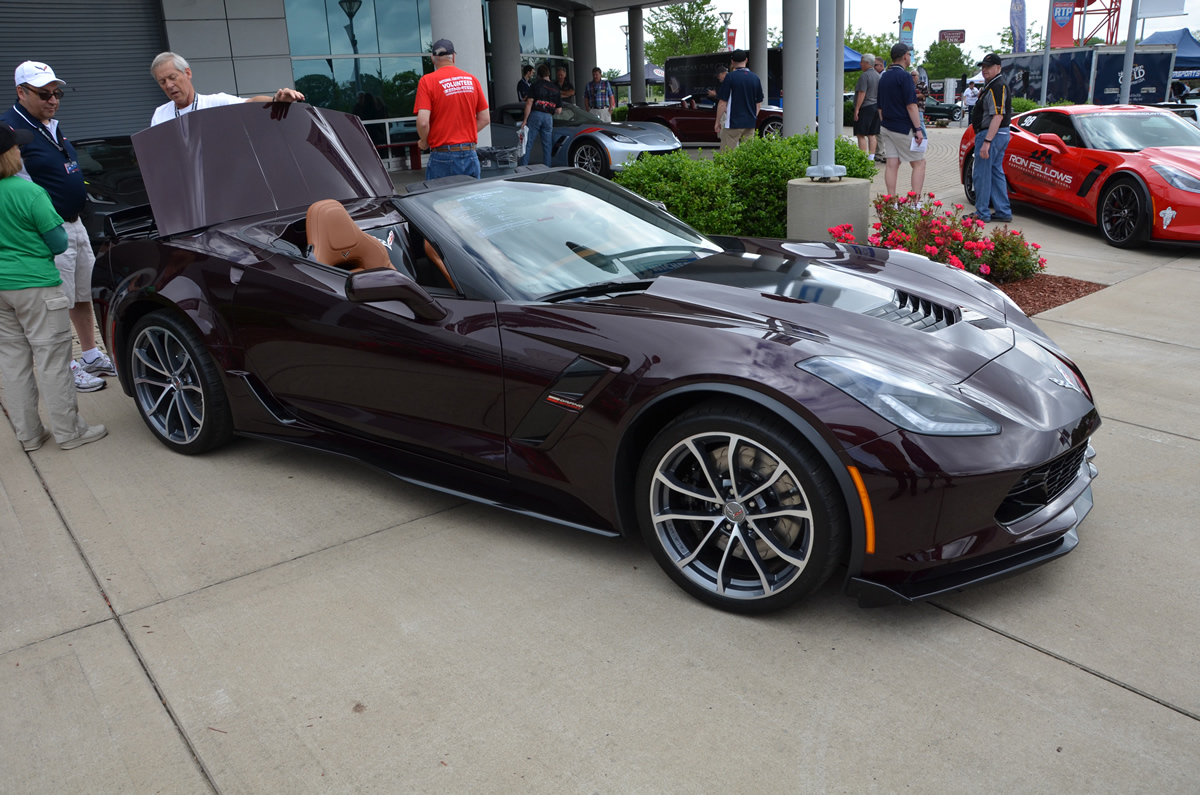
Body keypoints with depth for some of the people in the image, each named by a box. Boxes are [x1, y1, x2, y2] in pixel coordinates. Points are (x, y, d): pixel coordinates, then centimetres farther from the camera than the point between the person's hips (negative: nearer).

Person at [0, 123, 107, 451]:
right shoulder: (29, 193, -15)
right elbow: (59, 243, -10)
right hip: (34, 286, -6)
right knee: (51, 360, 1)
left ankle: (28, 434, 19)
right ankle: (69, 431, 8)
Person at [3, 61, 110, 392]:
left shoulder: (52, 124, 13)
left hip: (75, 224, 9)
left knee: (84, 296, 16)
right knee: (59, 304, -1)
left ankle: (92, 356, 29)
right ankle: (66, 368, 10)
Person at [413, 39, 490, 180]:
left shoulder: (427, 81, -4)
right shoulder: (472, 79, 7)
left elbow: (423, 121, -13)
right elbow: (485, 119, 9)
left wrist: (424, 142, 5)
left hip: (442, 157, -3)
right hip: (470, 154, 3)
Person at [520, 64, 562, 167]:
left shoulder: (535, 86, 2)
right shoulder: (555, 89, 13)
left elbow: (529, 103, -8)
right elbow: (559, 110, 11)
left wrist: (525, 119, -7)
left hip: (535, 115, -3)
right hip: (548, 117, 3)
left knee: (528, 144, -1)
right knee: (547, 146, 9)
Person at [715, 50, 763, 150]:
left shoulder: (730, 77, -9)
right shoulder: (755, 78, 7)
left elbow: (723, 102, -9)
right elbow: (759, 103, 12)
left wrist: (717, 122, -1)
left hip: (733, 123, -5)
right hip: (750, 123, 5)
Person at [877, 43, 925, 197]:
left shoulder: (884, 77, 12)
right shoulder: (904, 76, -12)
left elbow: (880, 106, 17)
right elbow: (911, 105, -17)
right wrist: (918, 129, -15)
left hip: (887, 127, 8)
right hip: (903, 128, -7)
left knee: (892, 164, 6)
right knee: (919, 164, -1)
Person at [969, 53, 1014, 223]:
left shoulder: (997, 86, -17)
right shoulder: (991, 85, 17)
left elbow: (998, 116, -26)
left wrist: (986, 142, -29)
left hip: (990, 134, -11)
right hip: (1001, 135, 11)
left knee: (981, 174, -5)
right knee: (996, 173, 13)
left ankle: (982, 213, 0)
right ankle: (1003, 212, 16)